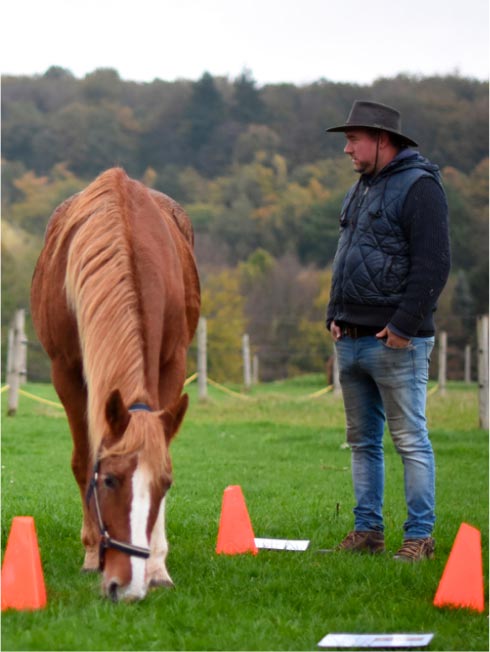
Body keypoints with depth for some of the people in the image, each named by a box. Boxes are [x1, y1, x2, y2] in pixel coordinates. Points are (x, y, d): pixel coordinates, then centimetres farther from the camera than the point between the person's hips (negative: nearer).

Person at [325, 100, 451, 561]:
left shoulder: (419, 187, -9)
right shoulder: (360, 190, 19)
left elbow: (432, 264, -16)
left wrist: (404, 324, -18)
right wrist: (335, 315, 14)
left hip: (395, 340, -9)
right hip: (351, 340, 9)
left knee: (410, 440, -5)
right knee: (362, 440, 12)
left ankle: (419, 536, -1)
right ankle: (367, 531, 18)